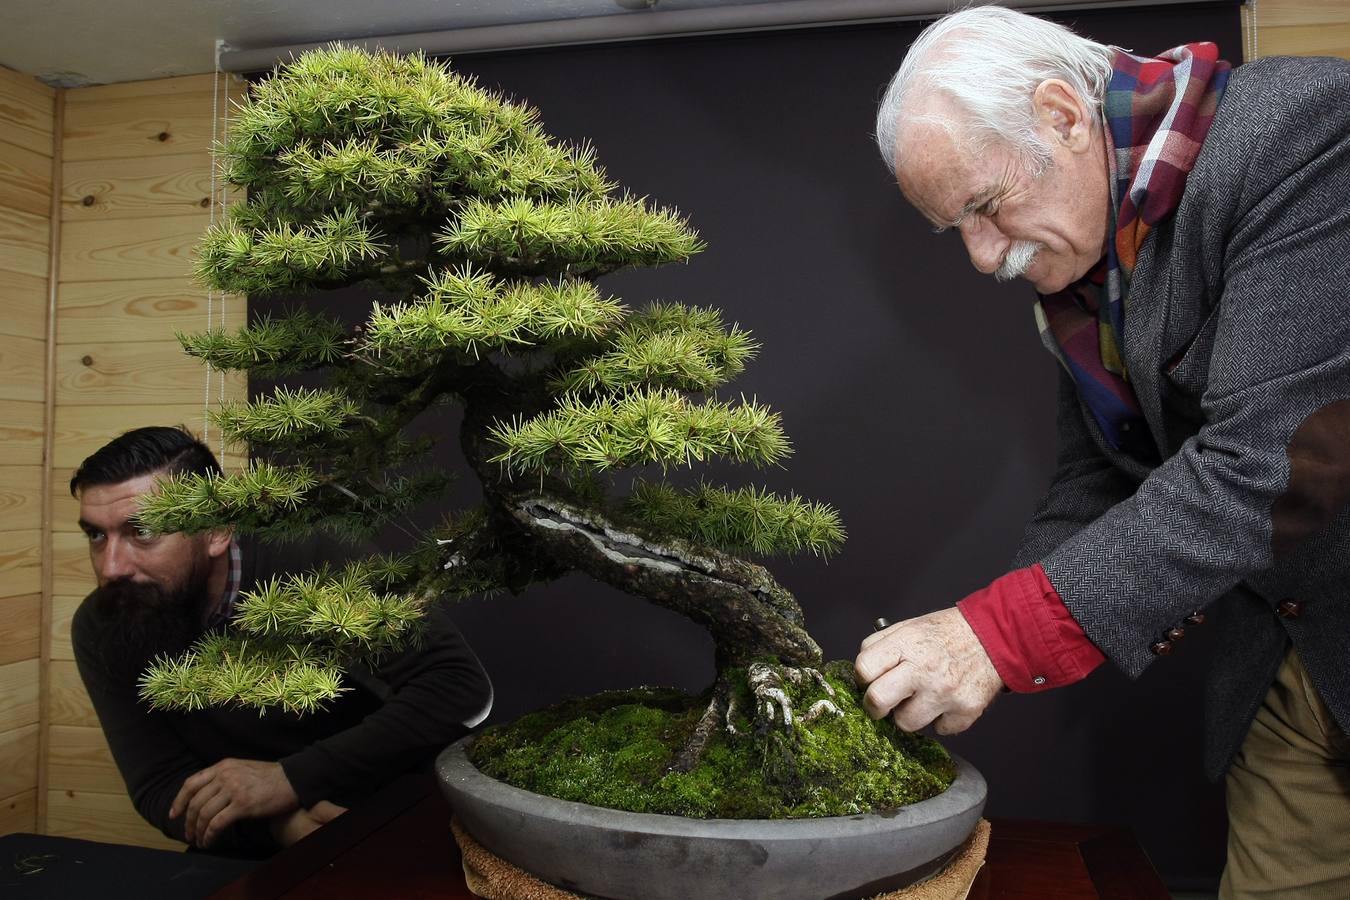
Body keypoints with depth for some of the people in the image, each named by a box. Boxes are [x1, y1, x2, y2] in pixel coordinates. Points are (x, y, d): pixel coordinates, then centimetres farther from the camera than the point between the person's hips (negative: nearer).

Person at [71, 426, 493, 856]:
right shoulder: (99, 631, -8)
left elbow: (464, 687, -28)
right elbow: (159, 788, -8)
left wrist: (292, 777, -30)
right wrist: (281, 825, -28)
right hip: (242, 867, 3)